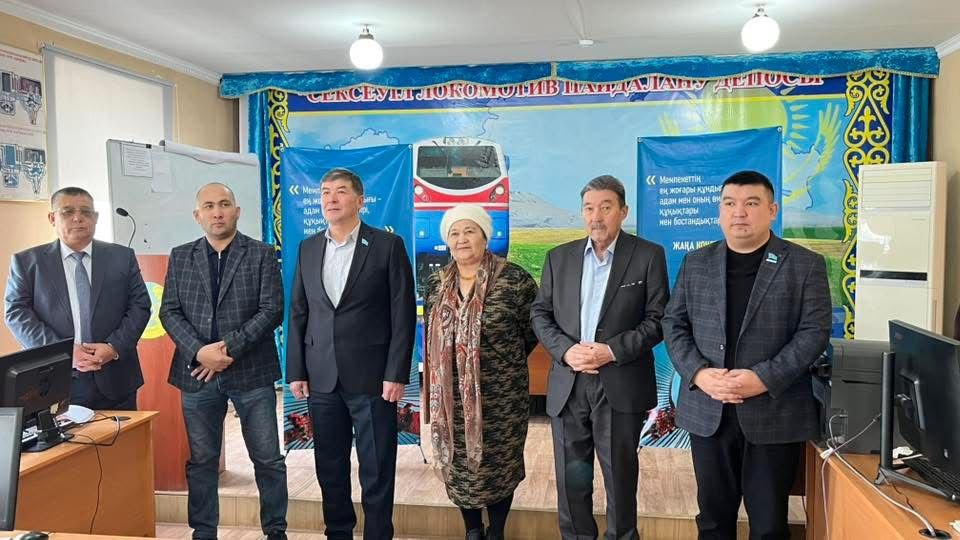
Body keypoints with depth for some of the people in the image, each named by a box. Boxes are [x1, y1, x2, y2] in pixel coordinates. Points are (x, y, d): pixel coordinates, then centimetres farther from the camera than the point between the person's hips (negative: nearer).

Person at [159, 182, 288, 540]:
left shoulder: (262, 255, 1)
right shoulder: (180, 257, 9)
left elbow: (272, 310, -7)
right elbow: (169, 311, 3)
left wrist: (229, 347, -15)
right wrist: (199, 351, -14)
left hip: (251, 372, -2)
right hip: (197, 372, 2)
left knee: (268, 459, 4)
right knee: (201, 460, 11)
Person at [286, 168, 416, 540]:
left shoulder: (388, 246, -3)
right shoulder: (308, 249, 10)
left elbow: (403, 314, -6)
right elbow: (298, 314, 11)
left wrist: (396, 374, -11)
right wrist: (296, 371, 5)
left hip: (372, 378, -4)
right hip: (322, 379, 4)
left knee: (376, 471, 4)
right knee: (329, 469, 13)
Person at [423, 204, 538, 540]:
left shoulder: (514, 279, -11)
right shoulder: (436, 283, 4)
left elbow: (534, 329, -2)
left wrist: (504, 362, 6)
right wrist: (445, 364, 13)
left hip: (501, 396, -4)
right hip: (452, 397, 4)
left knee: (499, 463, 11)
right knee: (459, 466, 12)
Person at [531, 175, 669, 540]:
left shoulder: (648, 255, -1)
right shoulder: (559, 257, 9)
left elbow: (657, 319, -4)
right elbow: (540, 314, 8)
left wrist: (612, 351, -16)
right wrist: (566, 350, -9)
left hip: (621, 386, -3)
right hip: (567, 385, 3)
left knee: (620, 478, 8)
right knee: (571, 479, 11)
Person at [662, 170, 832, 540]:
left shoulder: (806, 265, 0)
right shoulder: (696, 263, 8)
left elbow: (814, 331, -7)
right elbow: (674, 324, 6)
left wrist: (764, 379, -18)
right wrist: (698, 373, -11)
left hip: (774, 412, -2)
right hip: (708, 411, 3)